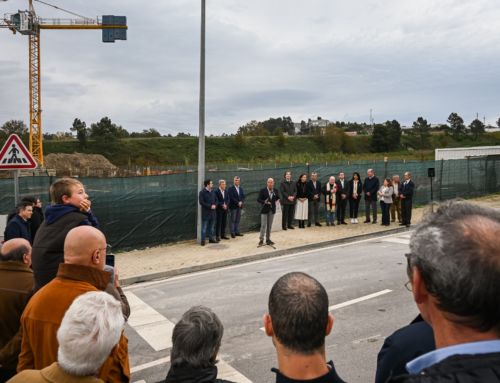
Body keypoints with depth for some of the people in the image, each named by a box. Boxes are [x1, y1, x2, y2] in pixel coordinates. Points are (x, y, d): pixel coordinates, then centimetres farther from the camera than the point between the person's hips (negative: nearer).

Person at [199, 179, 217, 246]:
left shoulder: (212, 192, 10)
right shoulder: (202, 192, -9)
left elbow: (216, 200, 16)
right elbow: (201, 202, -15)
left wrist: (214, 205, -5)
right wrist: (210, 206, -17)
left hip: (212, 212, 6)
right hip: (206, 212, -6)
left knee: (211, 226, 12)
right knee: (204, 227, -2)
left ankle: (211, 238, 22)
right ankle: (203, 240, 3)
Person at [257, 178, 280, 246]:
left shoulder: (275, 191, 4)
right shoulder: (262, 191, -7)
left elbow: (278, 198, 17)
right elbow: (258, 199, -9)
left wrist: (277, 200, -1)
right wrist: (264, 202, -22)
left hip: (272, 210, 4)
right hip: (264, 210, -4)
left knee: (269, 226, 10)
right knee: (263, 225, -4)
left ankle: (268, 239, 19)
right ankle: (261, 240, 3)